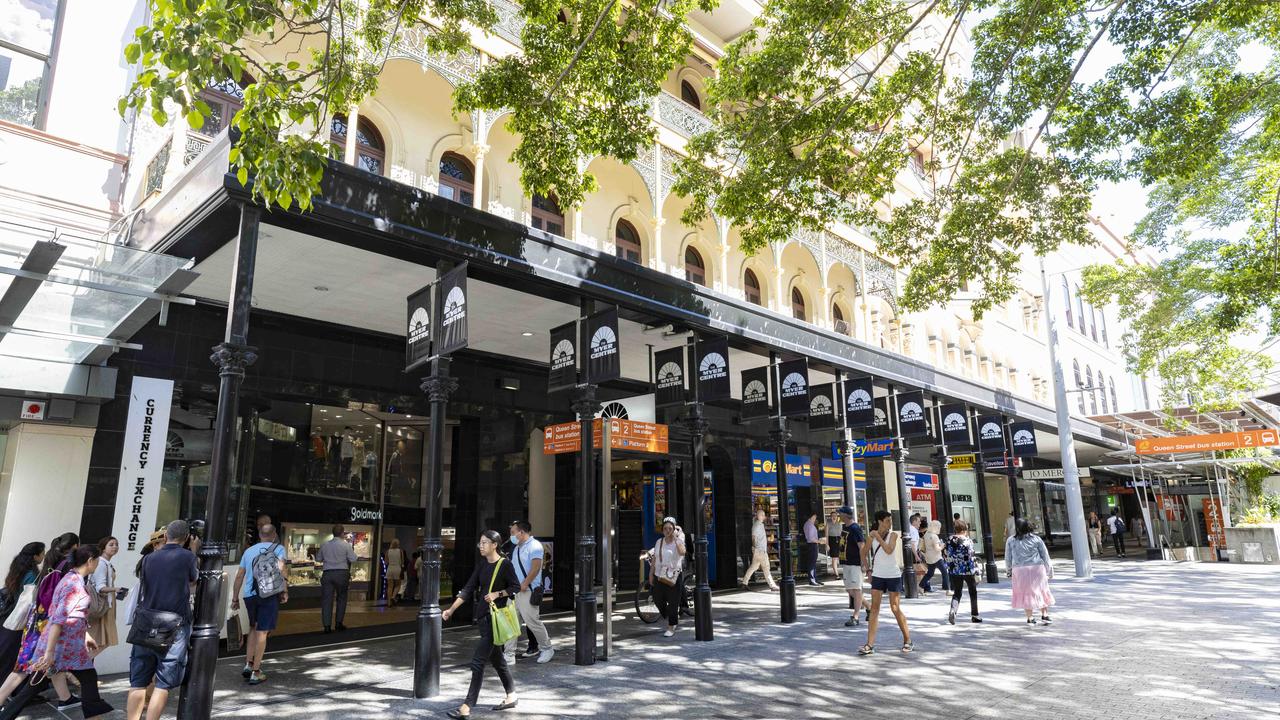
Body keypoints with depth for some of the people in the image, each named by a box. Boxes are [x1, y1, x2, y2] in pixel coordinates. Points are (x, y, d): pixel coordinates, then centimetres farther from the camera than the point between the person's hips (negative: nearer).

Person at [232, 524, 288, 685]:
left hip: (249, 594, 4)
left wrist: (235, 598, 22)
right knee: (262, 632, 1)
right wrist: (285, 590, -9)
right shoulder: (278, 548, 3)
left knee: (253, 628, 23)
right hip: (269, 593, -4)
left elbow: (239, 575, 17)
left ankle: (248, 664, 15)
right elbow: (282, 568, -13)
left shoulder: (249, 551, 18)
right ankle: (255, 672, 4)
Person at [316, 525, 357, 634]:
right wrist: (352, 551, 11)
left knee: (326, 600, 3)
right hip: (342, 573, -2)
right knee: (341, 598, 13)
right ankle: (339, 623, 15)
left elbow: (318, 559, 18)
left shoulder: (324, 545, 7)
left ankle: (327, 626, 0)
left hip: (327, 573, 2)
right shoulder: (346, 545, -5)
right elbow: (353, 559, -6)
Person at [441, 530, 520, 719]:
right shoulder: (481, 565, 8)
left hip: (495, 617, -7)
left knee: (478, 661, -9)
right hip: (481, 616, 7)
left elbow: (516, 587, -7)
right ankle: (511, 696, 29)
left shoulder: (505, 564, -11)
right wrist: (451, 609, 3)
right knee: (496, 658, 16)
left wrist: (497, 594, -18)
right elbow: (468, 589, 7)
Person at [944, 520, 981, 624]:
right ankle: (974, 615, 26)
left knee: (957, 593, 10)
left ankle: (953, 610, -16)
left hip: (954, 571, 3)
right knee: (973, 592, 17)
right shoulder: (967, 541, -13)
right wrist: (976, 572, -12)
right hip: (968, 571, -3)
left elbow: (945, 555, 7)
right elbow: (971, 558, -16)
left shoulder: (949, 540, 1)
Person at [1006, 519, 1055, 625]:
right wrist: (1049, 570, 14)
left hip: (1020, 570, 0)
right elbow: (1045, 555, 4)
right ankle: (1044, 615, 15)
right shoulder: (1036, 539, -2)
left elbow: (1008, 558, 5)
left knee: (1026, 593, 8)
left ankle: (1030, 618, 11)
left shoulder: (1011, 540, -2)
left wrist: (1008, 570, 19)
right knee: (1041, 591, 15)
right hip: (1037, 568, 0)